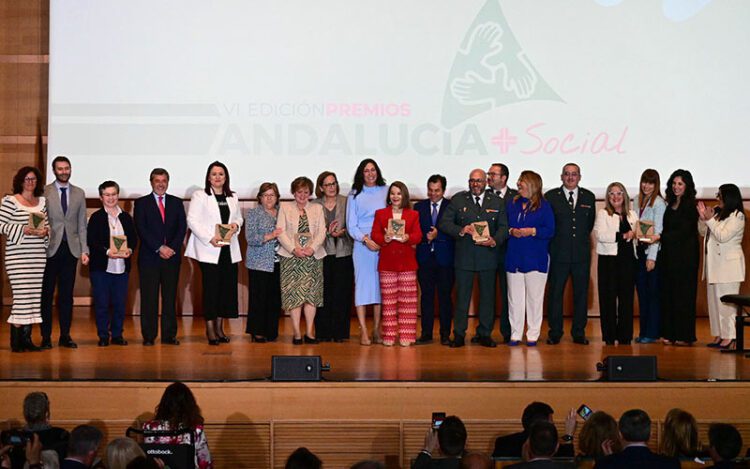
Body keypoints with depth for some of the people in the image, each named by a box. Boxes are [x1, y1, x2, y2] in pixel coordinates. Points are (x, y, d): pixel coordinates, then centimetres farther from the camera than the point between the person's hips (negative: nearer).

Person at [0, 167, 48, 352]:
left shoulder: (42, 201, 16)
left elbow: (47, 225, 22)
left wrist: (45, 231, -1)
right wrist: (24, 230, -15)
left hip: (38, 256, 6)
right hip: (17, 256, -5)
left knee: (34, 295, 3)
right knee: (21, 294, -10)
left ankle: (27, 338, 8)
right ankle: (15, 340, -5)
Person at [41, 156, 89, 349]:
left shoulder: (79, 193, 10)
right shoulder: (44, 192, 1)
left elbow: (82, 224, 10)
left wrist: (84, 250, 3)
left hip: (71, 249, 3)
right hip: (50, 249, -2)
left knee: (67, 295, 5)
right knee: (46, 294, 1)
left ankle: (65, 336, 11)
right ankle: (46, 337, 6)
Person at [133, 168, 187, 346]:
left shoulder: (176, 203, 13)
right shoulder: (142, 203, 5)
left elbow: (182, 227, 5)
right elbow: (141, 229, -5)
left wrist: (172, 248, -9)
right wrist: (159, 248, -12)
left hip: (172, 257, 2)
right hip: (149, 257, -2)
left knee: (170, 297, 3)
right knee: (149, 298, -1)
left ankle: (169, 335, 6)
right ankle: (148, 336, 3)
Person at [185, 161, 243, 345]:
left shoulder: (232, 198, 16)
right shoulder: (200, 196, 0)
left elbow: (239, 217, 22)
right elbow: (192, 220, -7)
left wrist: (236, 225, -2)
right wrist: (210, 238, -17)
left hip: (229, 249, 5)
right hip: (209, 250, -5)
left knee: (228, 287, 3)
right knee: (211, 287, -5)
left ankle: (219, 326, 14)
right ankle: (210, 328, 3)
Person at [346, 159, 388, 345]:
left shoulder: (385, 192, 10)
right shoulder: (355, 195, 5)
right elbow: (351, 226, 2)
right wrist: (366, 239, -12)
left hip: (384, 246, 2)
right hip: (362, 246, -2)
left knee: (380, 285, 2)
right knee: (362, 284, -4)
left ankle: (377, 330, 9)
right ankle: (363, 331, -2)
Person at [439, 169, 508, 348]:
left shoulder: (496, 202, 8)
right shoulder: (458, 200, 4)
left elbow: (503, 227, 5)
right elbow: (444, 223, 0)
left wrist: (495, 241, -14)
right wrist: (460, 231, -17)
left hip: (488, 256, 1)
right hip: (464, 256, -1)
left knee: (487, 296, 6)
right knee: (462, 296, 1)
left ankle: (485, 334, 16)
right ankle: (459, 334, 8)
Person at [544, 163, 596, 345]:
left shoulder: (588, 197, 10)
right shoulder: (551, 197, 2)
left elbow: (590, 223, 17)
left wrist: (582, 238, 12)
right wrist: (554, 241, 3)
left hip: (582, 254, 2)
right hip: (558, 254, -2)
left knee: (581, 294, 5)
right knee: (555, 293, 1)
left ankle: (579, 333, 13)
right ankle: (555, 333, 8)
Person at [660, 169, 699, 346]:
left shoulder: (690, 207, -8)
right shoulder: (670, 205, 14)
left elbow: (683, 231, -15)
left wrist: (660, 237, -21)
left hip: (685, 256, -7)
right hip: (669, 255, 7)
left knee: (683, 294, -4)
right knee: (668, 294, 5)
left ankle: (684, 336, 0)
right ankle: (670, 333, 9)